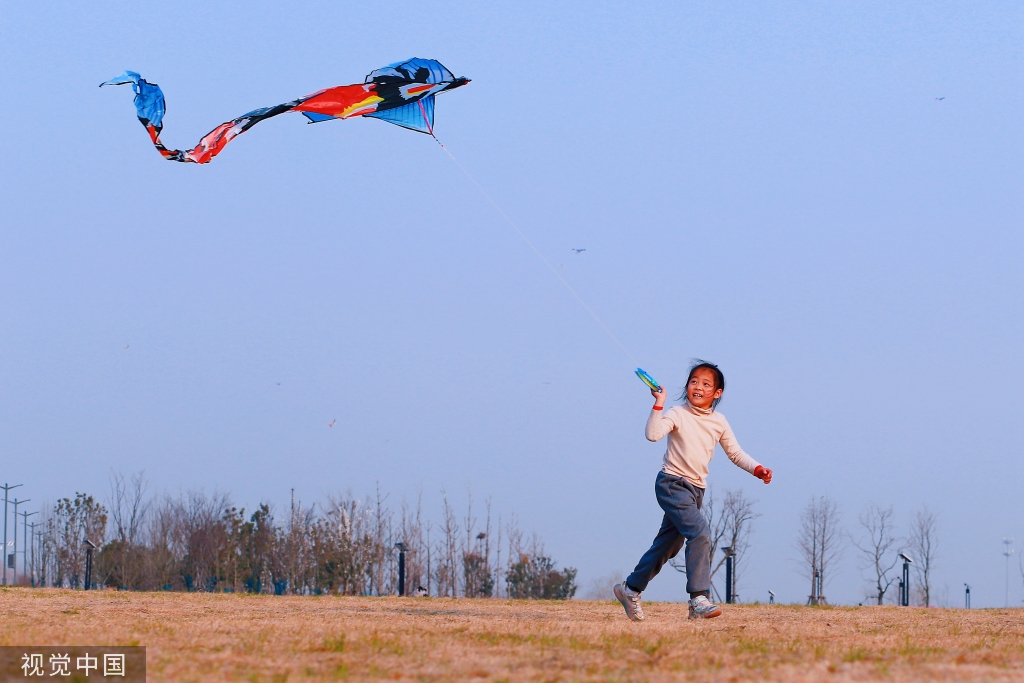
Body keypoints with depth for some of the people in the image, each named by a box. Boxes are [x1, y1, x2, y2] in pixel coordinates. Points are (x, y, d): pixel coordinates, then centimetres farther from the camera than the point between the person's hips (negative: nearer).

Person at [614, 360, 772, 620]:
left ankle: (631, 589, 29)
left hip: (696, 490, 7)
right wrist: (658, 404, -30)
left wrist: (758, 469, -1)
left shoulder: (719, 422, 7)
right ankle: (699, 599, -25)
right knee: (700, 532, -24)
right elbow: (653, 434, -25)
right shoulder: (677, 414, -9)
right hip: (672, 483, -7)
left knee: (668, 545, 14)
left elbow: (736, 454, 13)